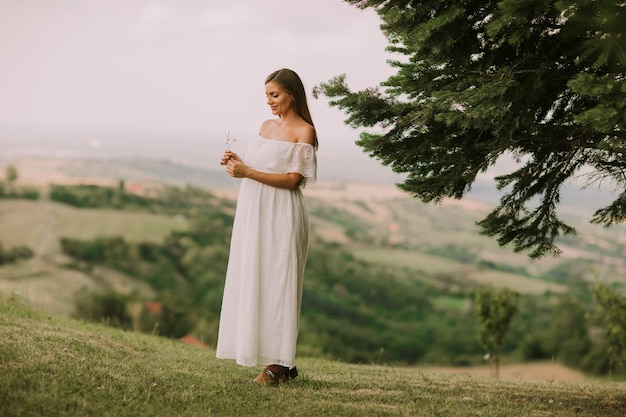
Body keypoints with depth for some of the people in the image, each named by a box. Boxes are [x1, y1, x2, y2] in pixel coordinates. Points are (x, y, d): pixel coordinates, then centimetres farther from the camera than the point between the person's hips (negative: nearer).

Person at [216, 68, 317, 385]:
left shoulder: (304, 131, -6)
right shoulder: (266, 126, 15)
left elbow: (292, 180, -13)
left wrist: (247, 172, -17)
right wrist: (237, 163, 3)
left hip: (280, 216, -7)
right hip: (253, 211, 7)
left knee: (275, 283, -7)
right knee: (253, 281, 5)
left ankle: (278, 364, -2)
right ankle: (283, 362, 10)